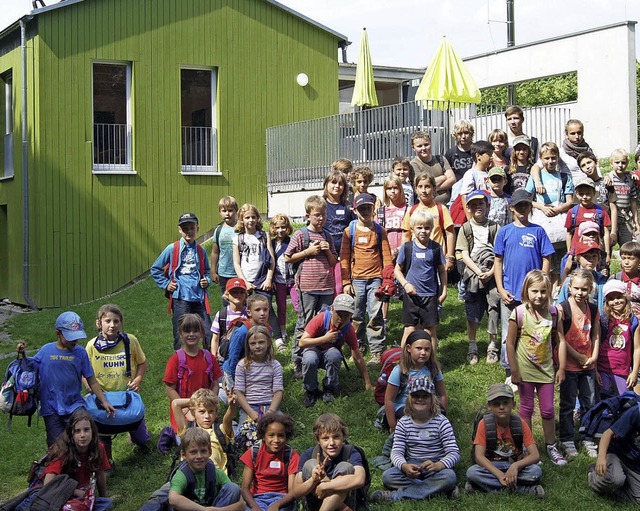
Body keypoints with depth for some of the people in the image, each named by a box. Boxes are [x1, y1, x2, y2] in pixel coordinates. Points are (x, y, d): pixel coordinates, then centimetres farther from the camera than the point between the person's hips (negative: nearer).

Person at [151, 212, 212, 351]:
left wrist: (207, 280, 5)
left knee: (209, 334, 1)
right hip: (180, 297, -3)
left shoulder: (200, 251, 10)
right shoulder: (172, 249, 1)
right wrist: (166, 284, 1)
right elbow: (155, 269, 8)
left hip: (199, 297, 3)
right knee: (181, 335, 2)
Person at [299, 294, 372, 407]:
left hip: (331, 352, 2)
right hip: (314, 348, -2)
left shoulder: (348, 329, -17)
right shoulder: (321, 319, -26)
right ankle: (310, 391, -10)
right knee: (310, 360, -38)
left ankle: (329, 390, -14)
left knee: (334, 354, -36)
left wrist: (368, 384, -11)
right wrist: (325, 339, -39)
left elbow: (358, 358, -11)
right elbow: (302, 342, -27)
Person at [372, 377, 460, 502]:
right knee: (387, 476, -27)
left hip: (436, 466, -2)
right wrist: (404, 466, -32)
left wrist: (437, 465, -36)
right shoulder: (403, 423, 1)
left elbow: (454, 453, -13)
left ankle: (397, 495, -31)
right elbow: (397, 452, -6)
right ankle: (436, 488, -25)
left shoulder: (441, 422, -6)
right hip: (411, 465, 2)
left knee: (449, 477, -36)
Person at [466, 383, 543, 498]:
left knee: (536, 471, -30)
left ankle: (487, 484, -25)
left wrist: (516, 466, -35)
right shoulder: (484, 424, -10)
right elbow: (479, 456, -17)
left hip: (516, 467, 1)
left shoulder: (521, 425, -8)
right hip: (492, 467, 0)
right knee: (471, 472, -31)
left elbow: (535, 456, -15)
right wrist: (499, 475, -32)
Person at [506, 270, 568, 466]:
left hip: (546, 370, 2)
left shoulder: (553, 313, -5)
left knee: (548, 411, 11)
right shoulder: (519, 313, -13)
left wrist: (561, 368, -1)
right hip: (525, 371, -2)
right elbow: (510, 343, -10)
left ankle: (551, 447, 26)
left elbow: (561, 341, 1)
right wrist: (514, 371, -10)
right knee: (526, 410, 11)